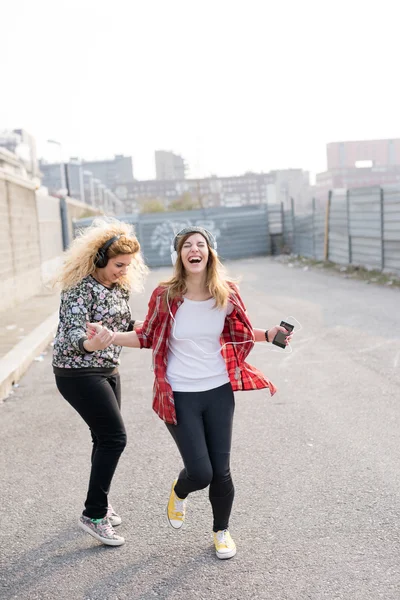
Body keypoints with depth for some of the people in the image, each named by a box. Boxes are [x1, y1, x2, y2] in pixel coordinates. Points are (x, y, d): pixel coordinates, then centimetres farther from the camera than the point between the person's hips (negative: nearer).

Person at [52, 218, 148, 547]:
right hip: (77, 373, -8)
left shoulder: (119, 287, 6)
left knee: (106, 438, 12)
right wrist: (89, 344, -50)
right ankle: (93, 514, 2)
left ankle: (99, 504, 30)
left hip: (108, 370, 8)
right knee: (114, 437, -10)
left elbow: (126, 326, 17)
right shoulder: (80, 288, -19)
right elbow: (73, 331, -30)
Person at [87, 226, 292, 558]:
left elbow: (239, 333, 12)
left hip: (219, 391, 2)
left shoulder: (227, 294, -5)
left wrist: (268, 335, -4)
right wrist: (109, 336, -12)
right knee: (200, 472, -4)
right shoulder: (165, 295, -12)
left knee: (220, 470, 8)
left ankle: (222, 530, 37)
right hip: (180, 396, -2)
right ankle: (179, 492, 37)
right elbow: (147, 337, 0)